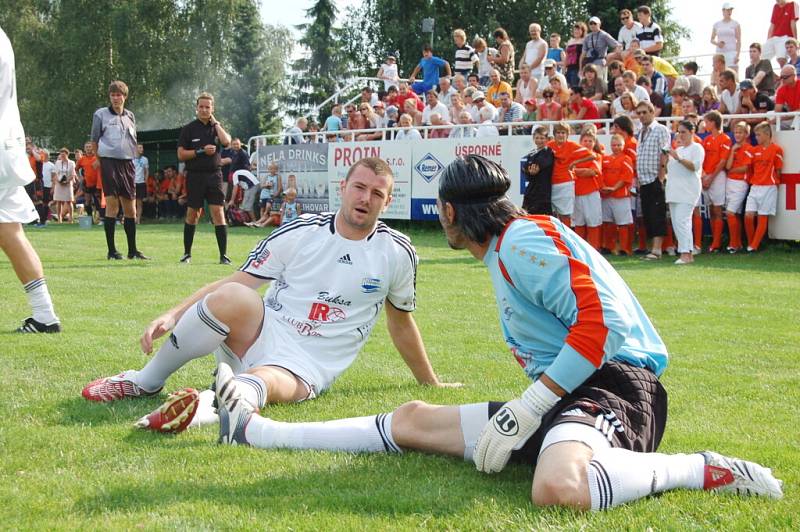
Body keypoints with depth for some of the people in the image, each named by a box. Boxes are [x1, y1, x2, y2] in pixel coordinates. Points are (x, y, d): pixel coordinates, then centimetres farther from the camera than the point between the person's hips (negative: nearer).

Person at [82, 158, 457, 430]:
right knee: (232, 297, -33)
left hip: (306, 369, -1)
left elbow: (401, 323, 19)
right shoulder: (300, 233, 1)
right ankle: (145, 382, -16)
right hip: (261, 336, 1)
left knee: (260, 383, -38)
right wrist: (173, 314, -14)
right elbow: (236, 280, -1)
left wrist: (430, 382, 26)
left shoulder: (397, 253, 3)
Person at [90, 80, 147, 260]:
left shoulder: (130, 116, 15)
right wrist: (98, 160, 1)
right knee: (112, 206, -7)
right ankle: (111, 251, -2)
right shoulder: (101, 114, 2)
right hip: (109, 162, -5)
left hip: (127, 163, 5)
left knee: (130, 208, 6)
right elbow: (94, 141, 5)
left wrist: (133, 157, 13)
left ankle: (133, 250, 13)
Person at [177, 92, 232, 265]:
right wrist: (201, 151, -12)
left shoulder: (217, 127, 10)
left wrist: (215, 122, -5)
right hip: (195, 176, -1)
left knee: (218, 213, -8)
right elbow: (181, 155, -2)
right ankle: (187, 254, 17)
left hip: (214, 175, 1)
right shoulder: (188, 129, 4)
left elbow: (226, 142, -11)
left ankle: (223, 255, -6)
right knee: (192, 215, 5)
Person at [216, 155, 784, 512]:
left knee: (558, 490, -42)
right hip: (563, 398, 10)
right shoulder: (504, 250, 24)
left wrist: (526, 409, -18)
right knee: (414, 421, 11)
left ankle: (703, 470, -23)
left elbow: (603, 322, -20)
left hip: (610, 386, -10)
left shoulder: (524, 238, -8)